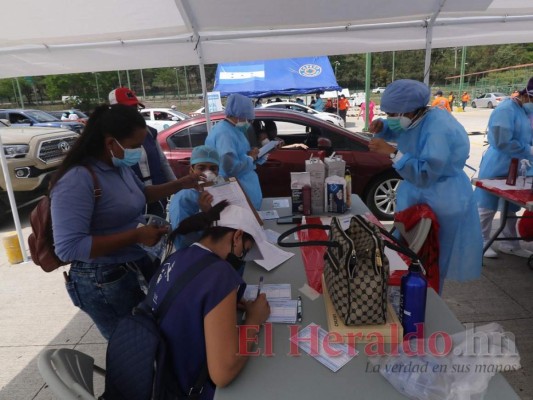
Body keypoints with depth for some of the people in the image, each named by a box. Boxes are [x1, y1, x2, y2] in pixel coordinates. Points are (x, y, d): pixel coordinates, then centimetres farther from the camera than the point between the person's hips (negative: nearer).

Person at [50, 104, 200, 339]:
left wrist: (181, 184, 9)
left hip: (137, 265, 8)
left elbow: (141, 193, 21)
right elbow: (68, 247, -30)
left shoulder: (120, 166, 1)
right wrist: (136, 235, -29)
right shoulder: (77, 180, -25)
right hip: (103, 281, -8)